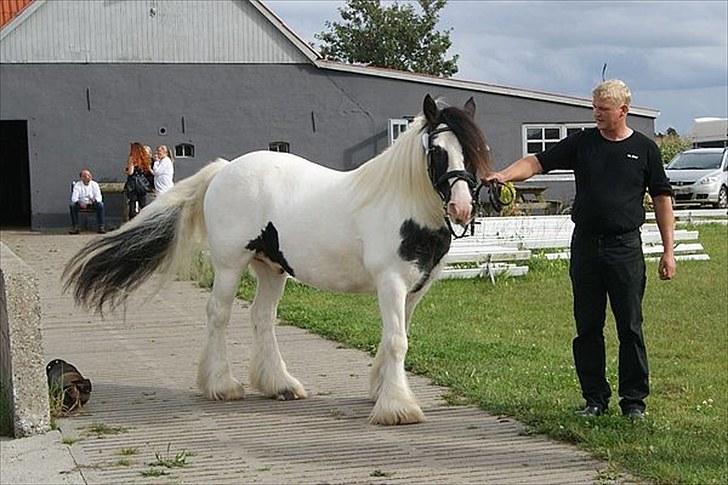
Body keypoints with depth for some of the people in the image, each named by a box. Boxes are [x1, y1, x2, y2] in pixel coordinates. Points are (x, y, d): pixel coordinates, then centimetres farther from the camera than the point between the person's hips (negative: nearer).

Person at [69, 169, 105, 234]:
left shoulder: (94, 184, 3)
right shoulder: (77, 185, 0)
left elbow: (99, 197, -6)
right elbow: (74, 198, -11)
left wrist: (95, 200, -31)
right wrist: (79, 202, -33)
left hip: (92, 204, 0)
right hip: (81, 204, 0)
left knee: (100, 205, -31)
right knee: (72, 206, -30)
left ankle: (101, 226, -30)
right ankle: (75, 227, -27)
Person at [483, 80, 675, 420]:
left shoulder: (644, 149, 4)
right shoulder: (581, 143, 7)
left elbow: (662, 199, 7)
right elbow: (537, 162, 0)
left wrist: (668, 251, 3)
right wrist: (504, 175, -20)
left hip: (626, 246, -2)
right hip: (585, 246, 2)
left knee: (630, 327, -1)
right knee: (587, 328, 5)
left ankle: (634, 400, 8)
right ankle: (595, 398, 15)